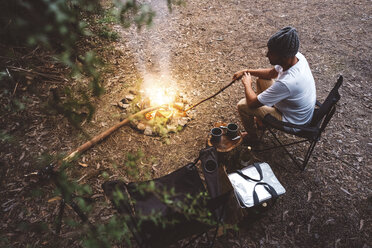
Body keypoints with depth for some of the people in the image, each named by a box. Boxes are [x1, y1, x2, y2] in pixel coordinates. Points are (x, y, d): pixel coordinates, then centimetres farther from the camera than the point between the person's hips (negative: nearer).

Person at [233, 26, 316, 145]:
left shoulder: (286, 82, -42)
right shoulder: (296, 56, -16)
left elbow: (252, 103, -29)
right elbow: (271, 73, 6)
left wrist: (247, 84, -11)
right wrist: (247, 71, 0)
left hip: (293, 121, -8)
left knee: (242, 105, -9)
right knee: (261, 79, 17)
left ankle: (252, 137, 20)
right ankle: (261, 119, 35)